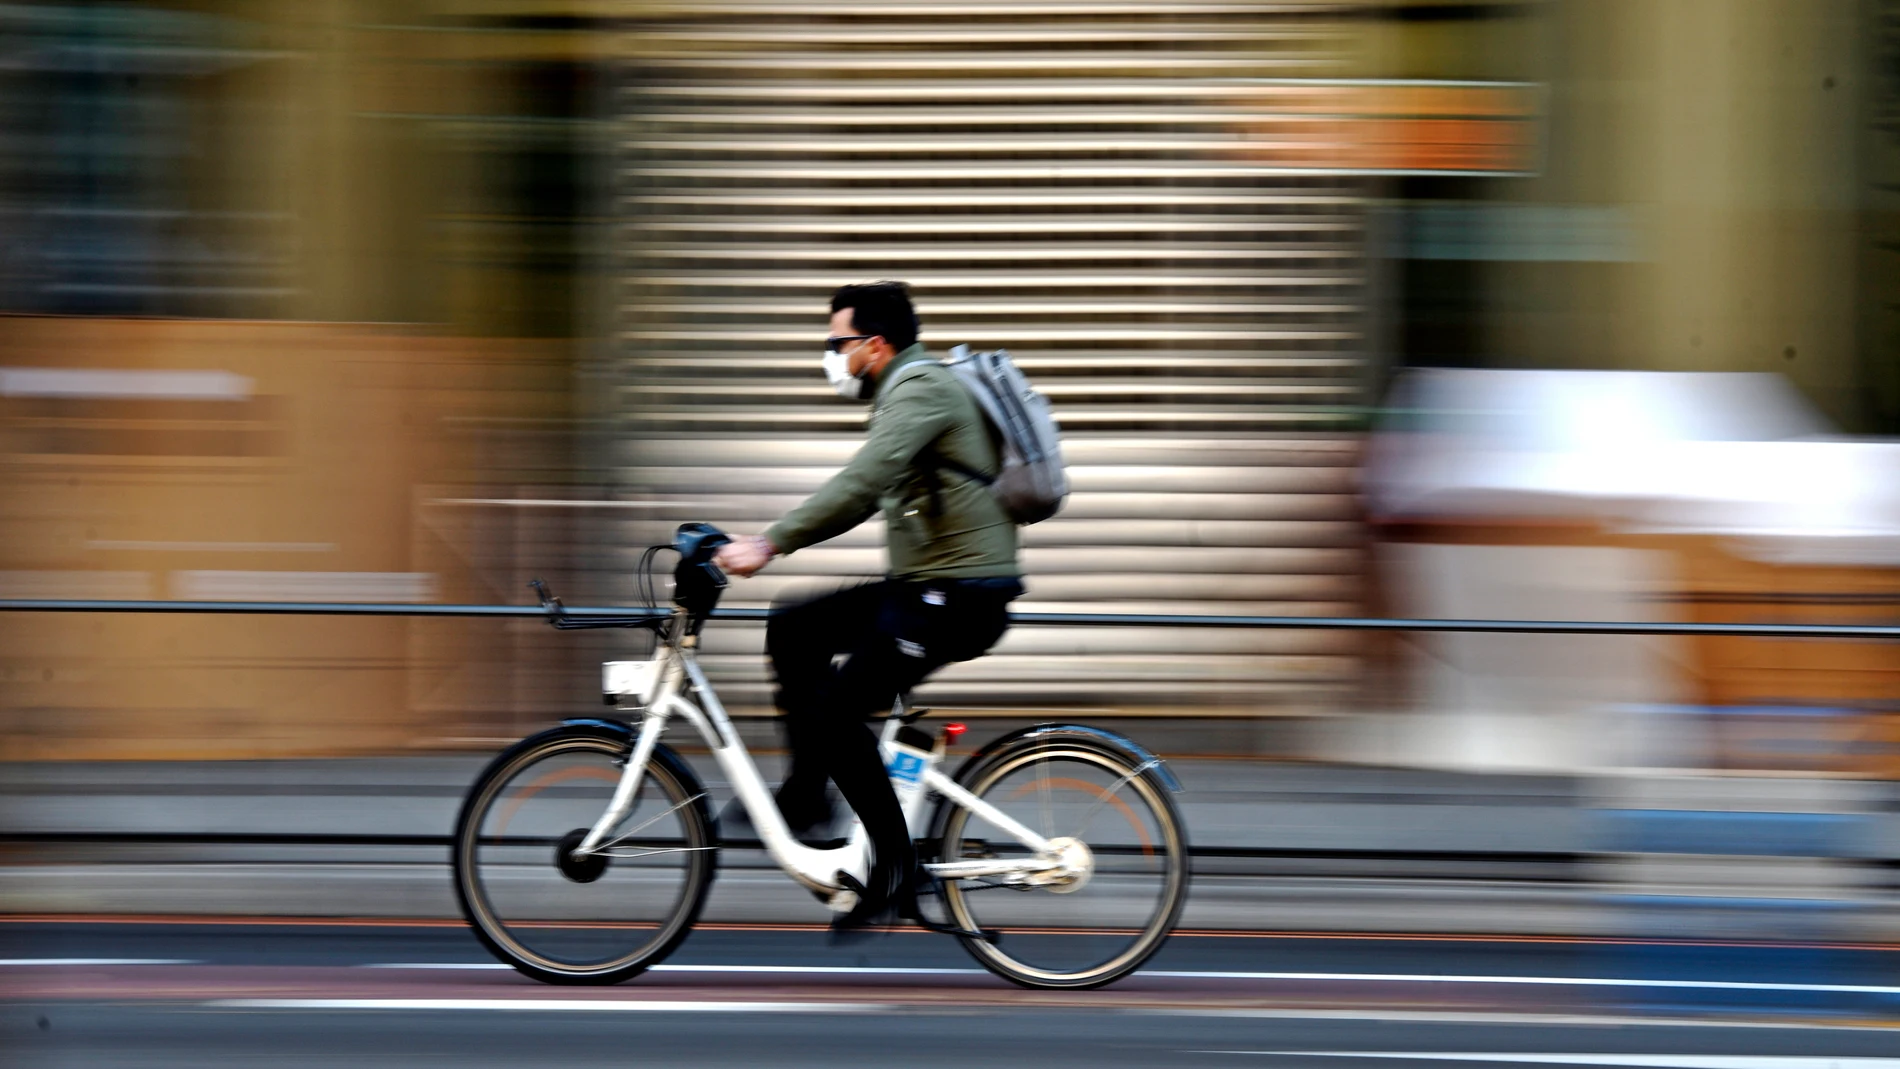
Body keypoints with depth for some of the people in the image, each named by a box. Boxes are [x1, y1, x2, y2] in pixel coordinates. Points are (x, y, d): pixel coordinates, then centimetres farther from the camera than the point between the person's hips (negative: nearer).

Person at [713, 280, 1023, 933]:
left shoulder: (920, 390, -16)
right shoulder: (907, 392, 18)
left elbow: (862, 483, -29)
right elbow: (867, 493, 26)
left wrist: (771, 545, -31)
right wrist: (773, 542, 22)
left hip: (958, 598, -10)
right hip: (924, 589, 10)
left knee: (837, 708, -13)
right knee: (791, 631, 9)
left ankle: (895, 874, -6)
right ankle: (805, 797, 11)